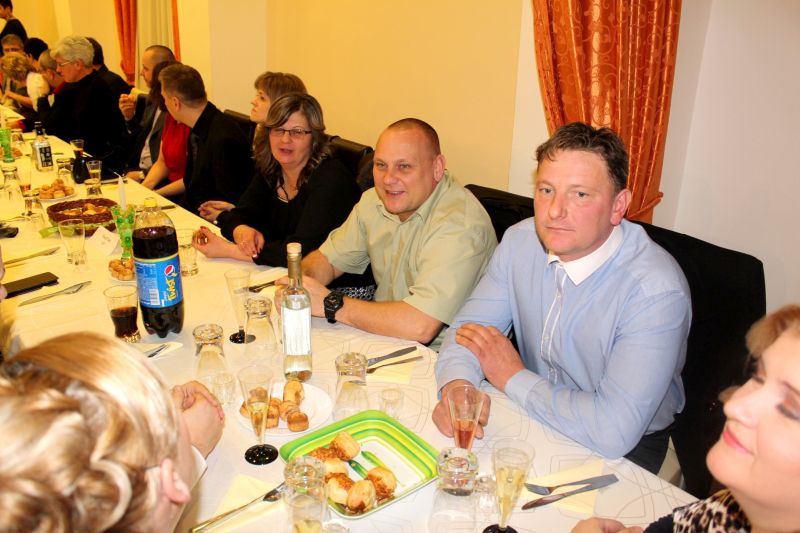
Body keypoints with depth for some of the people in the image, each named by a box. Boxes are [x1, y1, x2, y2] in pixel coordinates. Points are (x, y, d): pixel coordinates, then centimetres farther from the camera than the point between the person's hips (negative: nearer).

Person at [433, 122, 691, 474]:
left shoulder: (656, 289, -28)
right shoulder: (520, 241, -7)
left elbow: (614, 431, -33)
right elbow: (469, 328, -3)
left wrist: (513, 378, -21)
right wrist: (456, 386, -27)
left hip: (627, 449, -4)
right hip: (536, 415, 5)